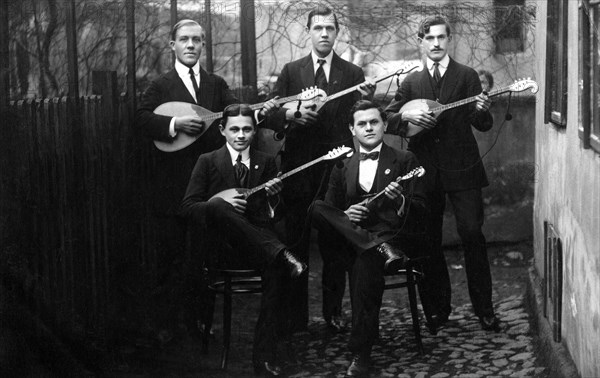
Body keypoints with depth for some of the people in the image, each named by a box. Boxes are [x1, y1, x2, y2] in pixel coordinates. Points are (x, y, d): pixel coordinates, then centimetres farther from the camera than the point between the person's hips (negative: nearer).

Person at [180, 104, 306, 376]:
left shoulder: (266, 163, 18)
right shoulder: (207, 161, 11)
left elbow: (274, 213, 14)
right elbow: (187, 207, 3)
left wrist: (274, 195, -9)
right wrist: (219, 199, -15)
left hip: (255, 239, 2)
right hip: (218, 242, -2)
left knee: (276, 264, -33)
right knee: (217, 206, -36)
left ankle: (264, 354, -28)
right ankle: (280, 252, -36)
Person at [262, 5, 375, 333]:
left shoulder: (353, 74, 8)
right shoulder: (291, 71, 8)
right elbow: (269, 115, 3)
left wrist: (367, 100, -19)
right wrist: (292, 113, -17)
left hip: (337, 168, 0)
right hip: (298, 167, 0)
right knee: (295, 244, 3)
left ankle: (333, 312, 15)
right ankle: (295, 316, 11)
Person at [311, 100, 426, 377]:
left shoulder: (404, 160, 14)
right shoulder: (342, 167, 22)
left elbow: (420, 208, 6)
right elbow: (330, 210, 13)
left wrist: (400, 200, -17)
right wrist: (345, 216, -10)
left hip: (391, 233, -3)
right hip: (350, 236, 3)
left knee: (364, 263, -38)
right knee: (318, 208, -27)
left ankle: (360, 354, -33)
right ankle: (380, 249, -35)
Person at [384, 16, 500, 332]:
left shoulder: (467, 76, 4)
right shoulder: (411, 82, 11)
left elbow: (483, 125, 0)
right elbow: (387, 118, 11)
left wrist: (482, 111, -23)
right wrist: (408, 116, -9)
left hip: (462, 168, -2)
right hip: (425, 172, 3)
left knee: (472, 234, -9)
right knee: (429, 241, 6)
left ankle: (484, 308, 1)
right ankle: (437, 309, 18)